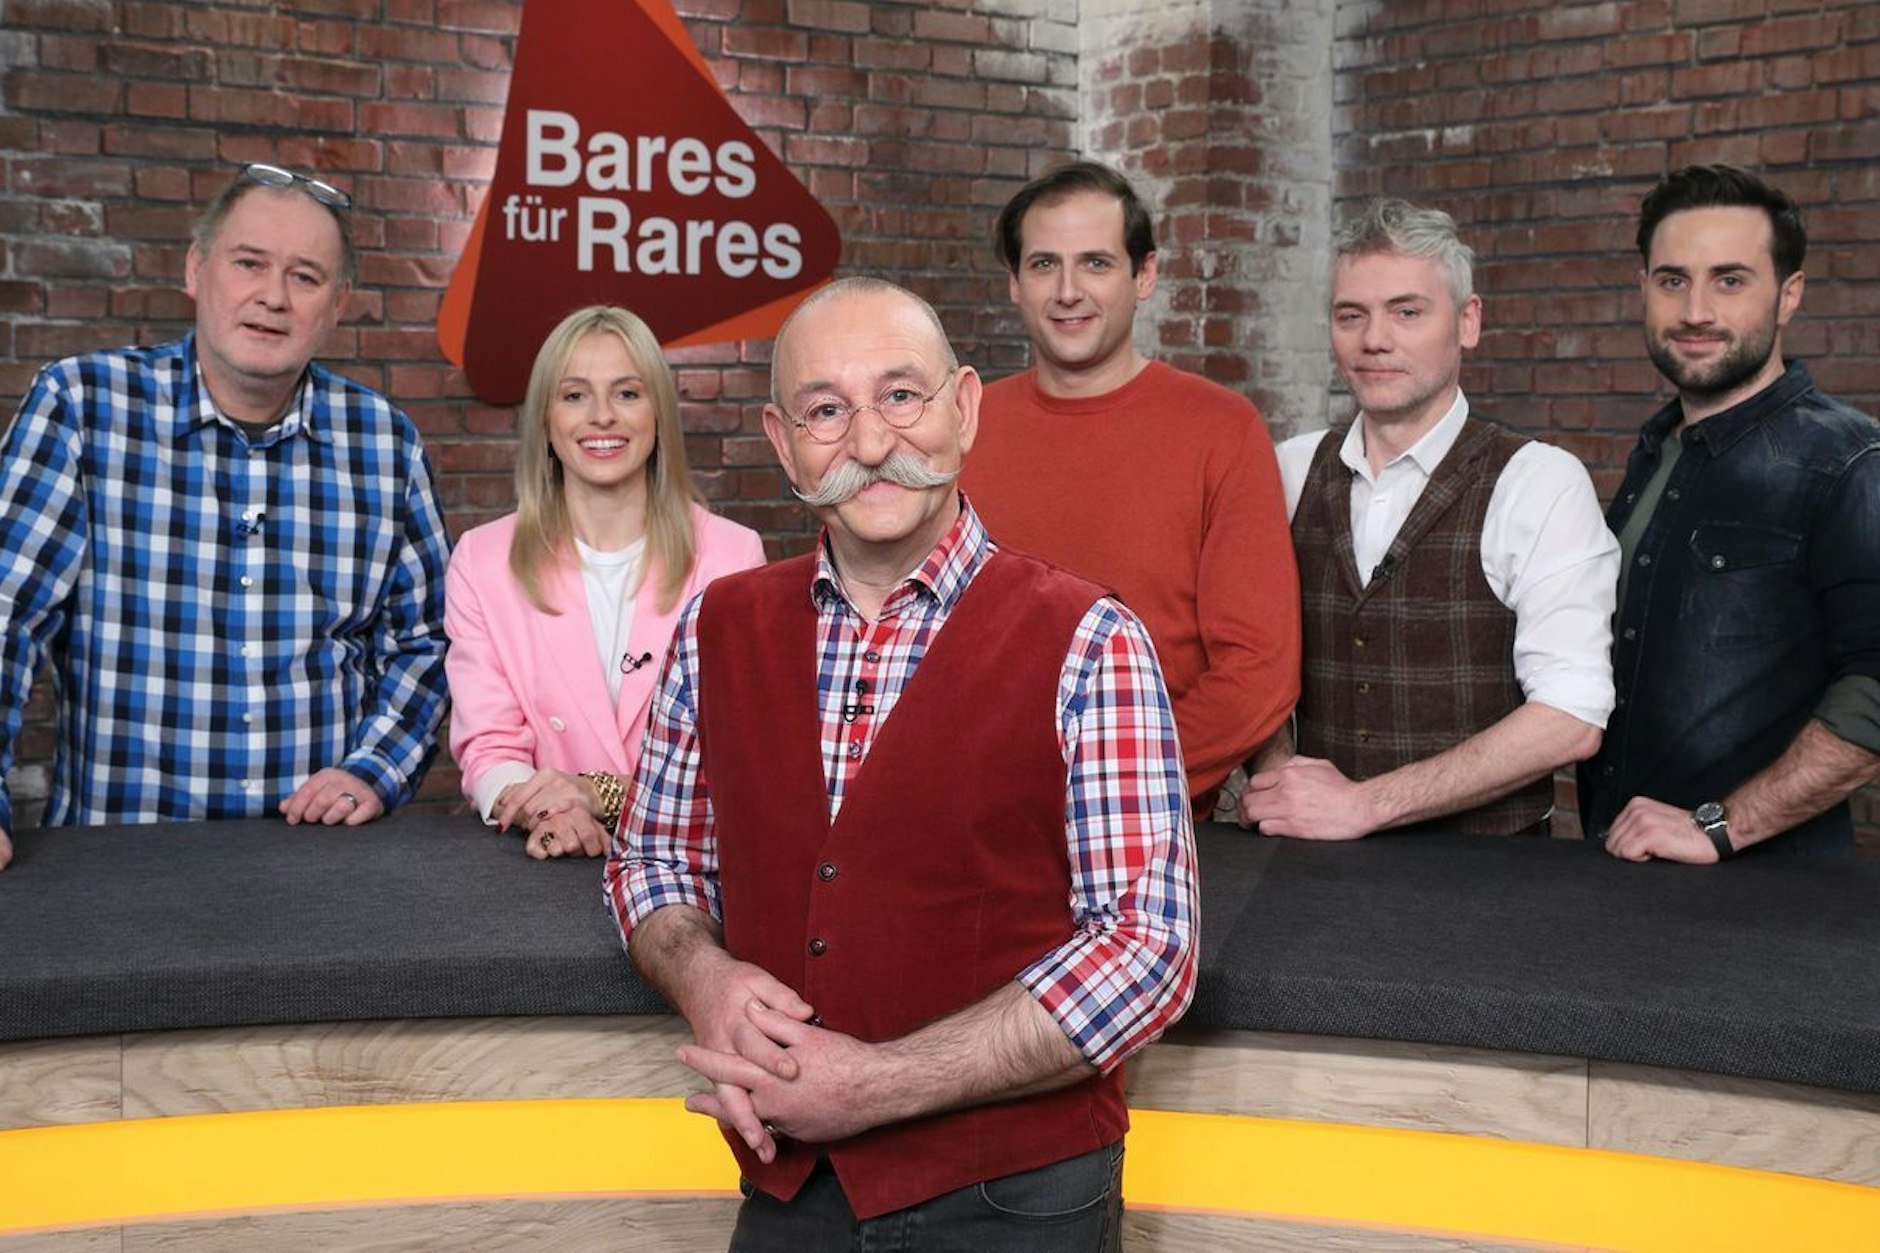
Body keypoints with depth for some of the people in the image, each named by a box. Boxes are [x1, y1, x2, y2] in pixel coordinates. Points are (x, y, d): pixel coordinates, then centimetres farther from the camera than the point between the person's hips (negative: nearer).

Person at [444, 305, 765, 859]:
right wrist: (542, 810, -21)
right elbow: (487, 750, 2)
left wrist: (606, 795, -17)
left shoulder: (734, 555, 3)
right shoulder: (480, 560, 6)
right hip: (545, 859, 1)